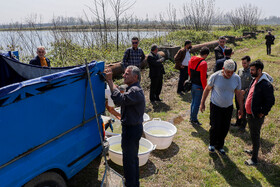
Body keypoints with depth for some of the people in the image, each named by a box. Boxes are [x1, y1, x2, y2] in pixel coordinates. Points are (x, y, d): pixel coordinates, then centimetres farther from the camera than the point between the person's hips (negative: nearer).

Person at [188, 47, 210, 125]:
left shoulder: (191, 60, 3)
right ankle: (194, 119, 18)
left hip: (192, 84, 8)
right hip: (198, 86, -8)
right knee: (197, 103, 6)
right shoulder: (203, 63, -21)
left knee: (193, 101, 21)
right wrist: (205, 88, -11)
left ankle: (192, 117, 33)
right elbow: (203, 78, -21)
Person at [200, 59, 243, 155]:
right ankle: (212, 144, 26)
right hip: (215, 106, -3)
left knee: (225, 129, 9)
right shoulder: (215, 76, -17)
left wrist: (241, 108, 7)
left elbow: (238, 94, 3)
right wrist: (202, 103, -1)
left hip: (228, 107, 3)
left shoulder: (237, 78, -9)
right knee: (215, 127, -3)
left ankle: (220, 146, 33)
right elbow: (207, 89, -5)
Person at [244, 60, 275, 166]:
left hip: (256, 116, -9)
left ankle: (254, 159, 17)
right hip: (249, 114, 9)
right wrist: (246, 107, 13)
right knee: (253, 135, 25)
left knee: (255, 137, 3)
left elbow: (271, 101, -21)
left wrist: (263, 113, -17)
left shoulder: (266, 85, -23)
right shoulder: (254, 80, 6)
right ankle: (254, 150, 45)